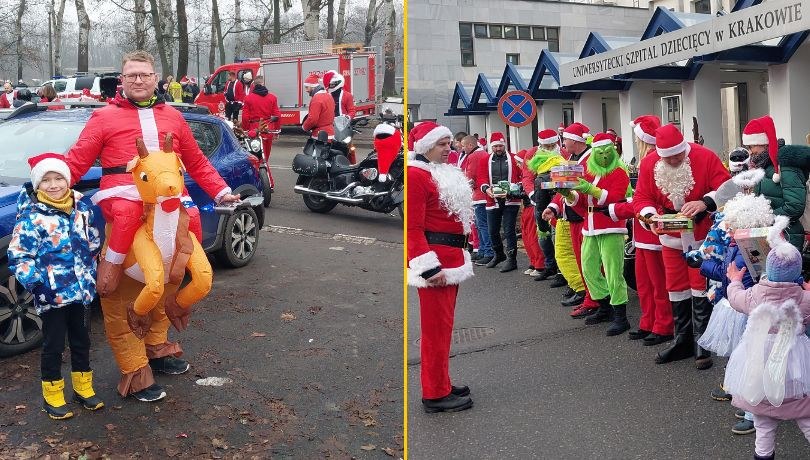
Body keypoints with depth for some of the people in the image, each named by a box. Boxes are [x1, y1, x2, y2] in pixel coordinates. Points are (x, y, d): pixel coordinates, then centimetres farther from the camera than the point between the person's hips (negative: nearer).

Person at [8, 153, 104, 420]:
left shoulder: (81, 207, 3)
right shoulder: (31, 216, -12)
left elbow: (93, 243, 15)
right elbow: (18, 257, -12)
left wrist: (91, 273, 12)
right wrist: (35, 283, -23)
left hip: (81, 290, 5)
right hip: (52, 294, -5)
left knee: (81, 341, 16)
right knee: (54, 346, 7)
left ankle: (83, 388, 32)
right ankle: (53, 397, 22)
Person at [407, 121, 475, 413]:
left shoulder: (444, 174, 17)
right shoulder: (416, 175, -13)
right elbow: (413, 228, -19)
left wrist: (459, 259, 22)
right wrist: (430, 268, -23)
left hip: (450, 259, 10)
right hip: (434, 262, -10)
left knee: (442, 325, 16)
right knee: (436, 328, -3)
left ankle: (441, 384, 27)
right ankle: (435, 394, 5)